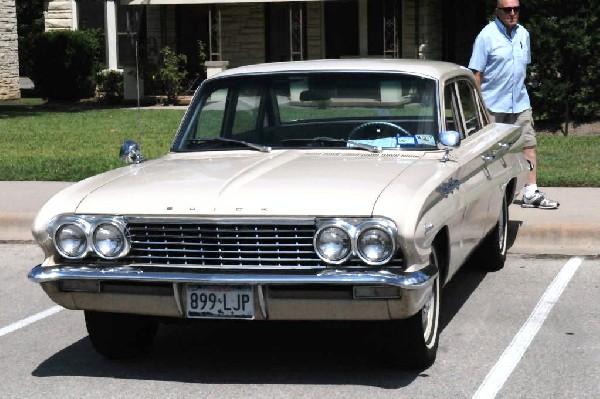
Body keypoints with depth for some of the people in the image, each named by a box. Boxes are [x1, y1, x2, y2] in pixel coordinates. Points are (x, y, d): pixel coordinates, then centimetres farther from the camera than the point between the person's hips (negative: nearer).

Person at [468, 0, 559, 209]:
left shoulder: (523, 34, 9)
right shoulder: (487, 36, -9)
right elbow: (476, 73, -11)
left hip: (520, 103, 5)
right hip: (492, 105, -5)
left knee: (529, 144, 0)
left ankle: (531, 193, 3)